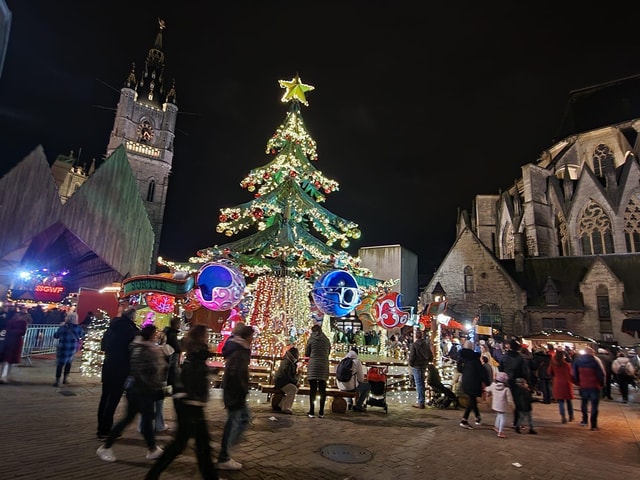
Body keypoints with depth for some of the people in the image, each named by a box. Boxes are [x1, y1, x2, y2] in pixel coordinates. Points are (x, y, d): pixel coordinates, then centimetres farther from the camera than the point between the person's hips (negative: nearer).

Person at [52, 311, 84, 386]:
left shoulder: (62, 327, -14)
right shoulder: (78, 328, -9)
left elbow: (55, 335, 2)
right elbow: (82, 335, 8)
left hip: (63, 348, -2)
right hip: (73, 348, 2)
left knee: (60, 363, 7)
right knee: (69, 362, 20)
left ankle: (57, 381, 6)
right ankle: (65, 378, 26)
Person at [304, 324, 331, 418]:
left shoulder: (311, 339, 1)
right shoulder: (327, 340, 9)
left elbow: (306, 354, 5)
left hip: (313, 366, -3)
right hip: (324, 366, 3)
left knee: (313, 389, 1)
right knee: (322, 389, 7)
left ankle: (312, 411, 2)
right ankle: (321, 412, 10)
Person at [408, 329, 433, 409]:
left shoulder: (414, 345, -15)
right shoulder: (427, 344, 1)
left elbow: (412, 356, -15)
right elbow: (431, 356, 7)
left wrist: (410, 364, 1)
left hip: (416, 366, -6)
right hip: (424, 366, 6)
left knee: (419, 384, -1)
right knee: (422, 383, 19)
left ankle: (421, 403, 1)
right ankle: (421, 401, 30)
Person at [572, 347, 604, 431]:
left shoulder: (578, 359, -1)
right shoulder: (595, 360, -12)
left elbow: (574, 372, 1)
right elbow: (601, 373, -14)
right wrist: (602, 384, 0)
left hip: (583, 386, 3)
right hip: (594, 386, -3)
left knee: (584, 403, 20)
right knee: (594, 405, 5)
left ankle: (585, 420, 23)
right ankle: (593, 425, 5)